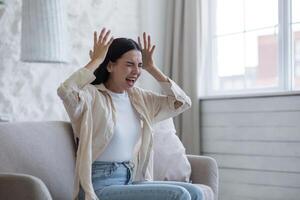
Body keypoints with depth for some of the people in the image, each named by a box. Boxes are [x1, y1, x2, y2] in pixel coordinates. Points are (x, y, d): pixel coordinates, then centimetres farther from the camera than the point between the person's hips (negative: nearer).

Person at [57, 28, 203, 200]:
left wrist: (152, 68, 7)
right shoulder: (92, 96, -9)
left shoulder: (138, 97, 12)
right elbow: (65, 91, -32)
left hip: (131, 180, 8)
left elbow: (182, 102, 10)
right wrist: (97, 60, -18)